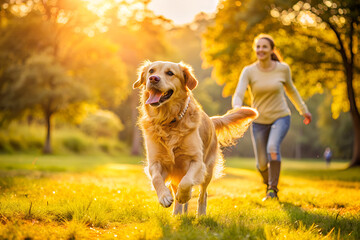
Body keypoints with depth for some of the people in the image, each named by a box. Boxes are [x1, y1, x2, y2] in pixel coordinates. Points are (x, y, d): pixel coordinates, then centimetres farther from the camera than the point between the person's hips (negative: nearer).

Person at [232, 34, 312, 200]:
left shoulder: (283, 68, -7)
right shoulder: (248, 71, -11)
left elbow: (290, 89, 11)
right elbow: (238, 94, -22)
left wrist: (303, 110, 19)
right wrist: (237, 109, -45)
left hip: (280, 117, -1)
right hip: (259, 121, 1)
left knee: (272, 147, -30)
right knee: (262, 165, 7)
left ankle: (273, 190, -18)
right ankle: (269, 183, 42)